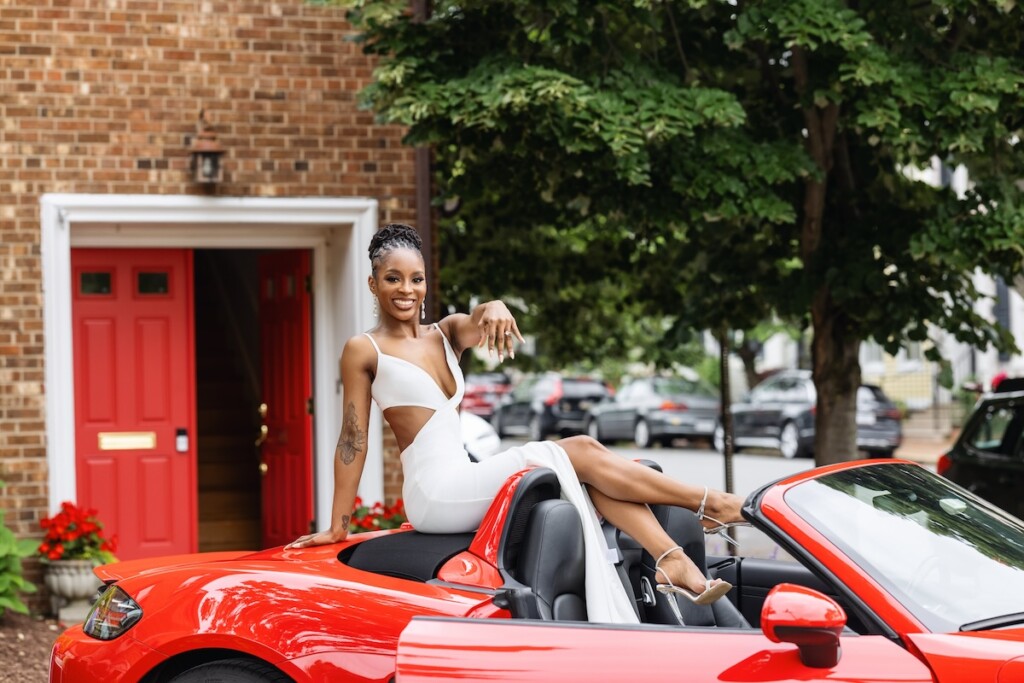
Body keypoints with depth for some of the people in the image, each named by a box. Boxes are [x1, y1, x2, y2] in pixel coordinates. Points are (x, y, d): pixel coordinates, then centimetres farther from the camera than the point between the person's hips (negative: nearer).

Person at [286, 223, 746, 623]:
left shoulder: (443, 335, 16)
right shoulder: (364, 350, -1)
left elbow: (473, 328, -7)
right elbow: (353, 440, -4)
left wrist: (492, 310, -32)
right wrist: (338, 526, -5)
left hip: (465, 486, 7)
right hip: (434, 493, -6)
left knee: (582, 473, -16)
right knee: (576, 452, -15)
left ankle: (670, 560, -29)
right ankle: (708, 504, -10)